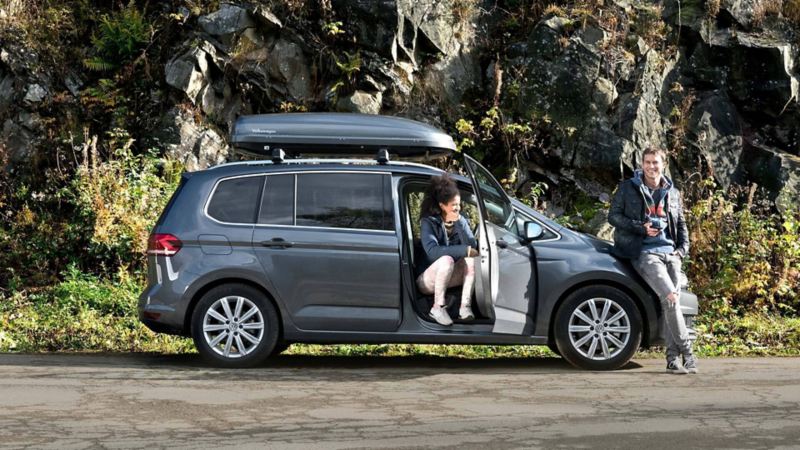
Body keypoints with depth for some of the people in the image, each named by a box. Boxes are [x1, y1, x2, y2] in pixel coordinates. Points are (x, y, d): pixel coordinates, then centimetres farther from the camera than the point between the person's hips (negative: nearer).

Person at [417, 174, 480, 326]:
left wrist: (458, 223, -22)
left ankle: (465, 307, -30)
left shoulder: (461, 221, 1)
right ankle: (437, 308, -27)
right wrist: (465, 250, -33)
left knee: (470, 259, -23)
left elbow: (472, 246, -13)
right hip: (428, 280, -5)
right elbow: (432, 251, -30)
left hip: (451, 277, 5)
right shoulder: (428, 223, -14)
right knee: (447, 260, -35)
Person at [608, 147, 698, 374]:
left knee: (672, 302, -6)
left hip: (670, 252, 5)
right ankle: (687, 353, -13)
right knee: (670, 298, -20)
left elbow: (681, 224, 24)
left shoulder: (672, 193, 19)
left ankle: (673, 358, -2)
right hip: (645, 252, -4)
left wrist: (682, 249, 7)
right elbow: (613, 216, 2)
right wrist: (640, 228, -11)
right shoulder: (628, 188, 6)